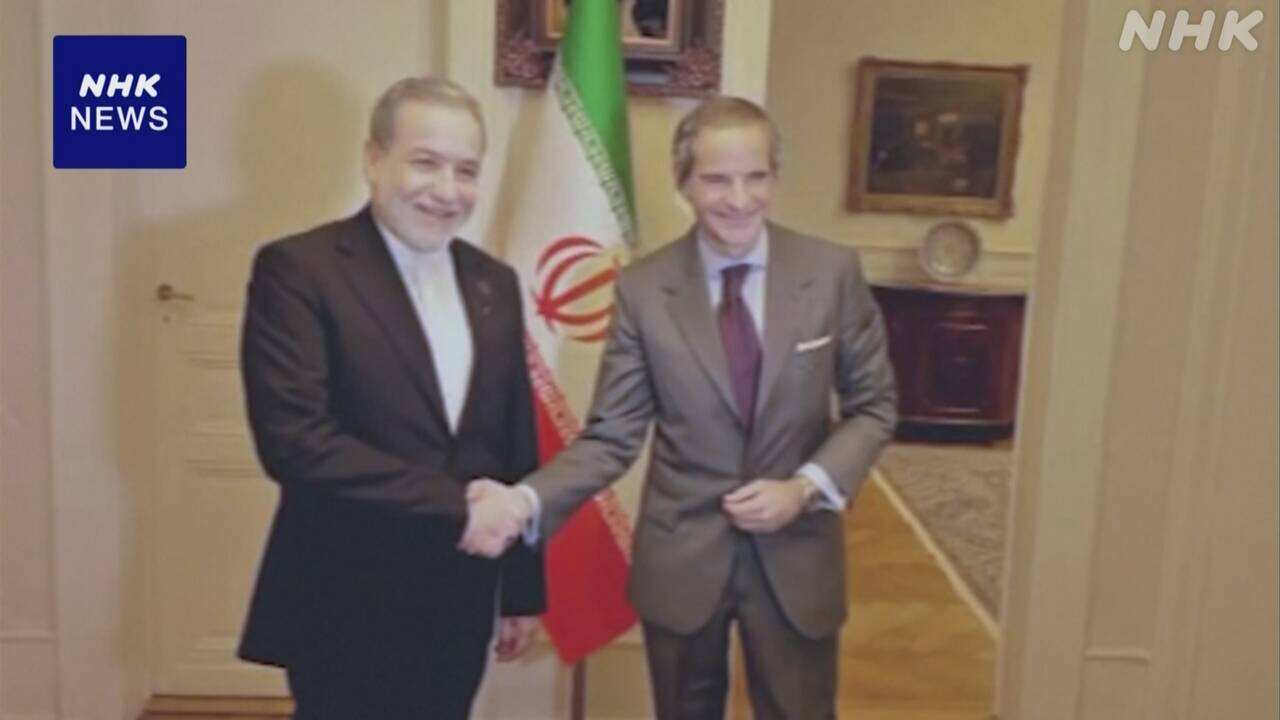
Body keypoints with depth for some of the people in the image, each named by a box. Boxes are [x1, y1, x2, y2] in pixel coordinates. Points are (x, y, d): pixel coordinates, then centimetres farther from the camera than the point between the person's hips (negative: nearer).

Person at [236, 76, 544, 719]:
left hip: (458, 609, 6)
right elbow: (294, 439, -21)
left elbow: (517, 448, 10)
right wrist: (454, 501, -19)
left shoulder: (493, 282, 7)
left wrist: (522, 588, 11)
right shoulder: (298, 269, -11)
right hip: (348, 611, -5)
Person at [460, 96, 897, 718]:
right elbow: (611, 435, -8)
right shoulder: (642, 288, -9)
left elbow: (874, 405, 0)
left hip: (796, 557, 0)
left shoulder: (833, 272, -7)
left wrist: (807, 487, -14)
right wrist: (526, 500, -24)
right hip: (680, 560, 0)